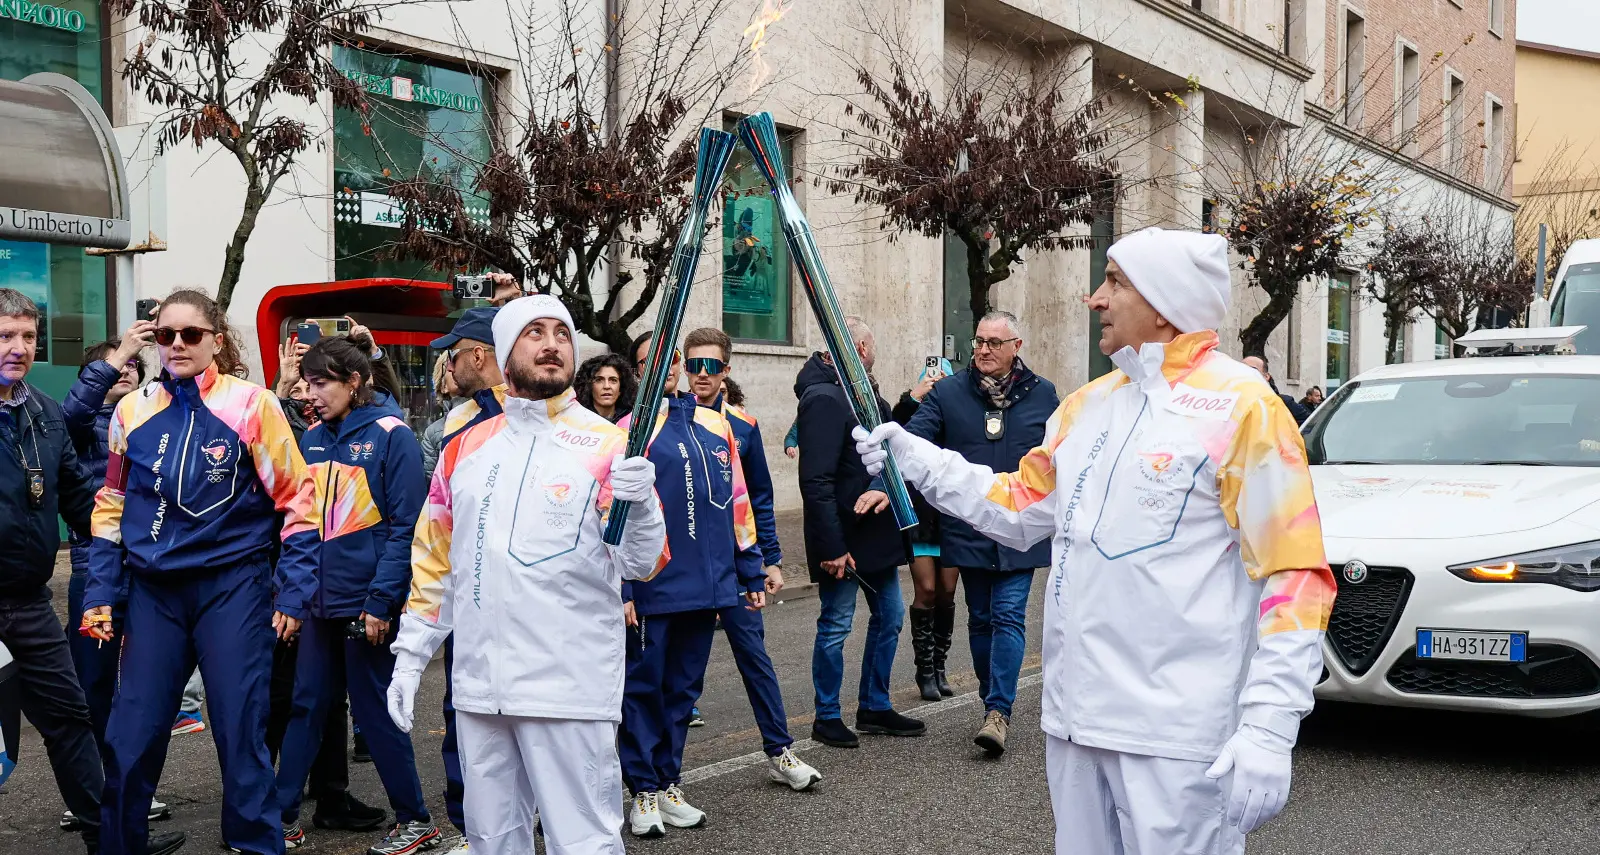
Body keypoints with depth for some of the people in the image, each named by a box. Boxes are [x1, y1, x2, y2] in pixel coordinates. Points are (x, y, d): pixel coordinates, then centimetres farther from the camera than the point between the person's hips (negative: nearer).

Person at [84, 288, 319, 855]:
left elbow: (297, 501, -3)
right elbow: (113, 506, 14)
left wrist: (294, 592, -6)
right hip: (154, 593, 3)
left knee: (240, 737, 0)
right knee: (129, 739, 4)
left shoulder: (251, 405, -6)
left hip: (233, 588, -3)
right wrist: (100, 591, 8)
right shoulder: (133, 411, 5)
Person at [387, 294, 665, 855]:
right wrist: (409, 656, 13)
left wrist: (640, 504, -29)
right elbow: (434, 561, 16)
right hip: (478, 686, 5)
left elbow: (639, 564, -10)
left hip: (570, 687, -4)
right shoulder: (465, 449, 9)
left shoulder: (608, 445, -4)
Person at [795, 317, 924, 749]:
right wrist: (831, 547, -25)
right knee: (835, 626, 2)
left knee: (889, 618, 15)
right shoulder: (824, 398, -18)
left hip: (877, 534, 9)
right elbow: (816, 481, -23)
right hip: (844, 539, -9)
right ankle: (827, 718, 15)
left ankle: (875, 707, 28)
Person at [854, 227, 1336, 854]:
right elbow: (1023, 509, 20)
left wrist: (1269, 731, -20)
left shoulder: (1244, 409, -11)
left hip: (1176, 733, -7)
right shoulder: (1089, 404, 12)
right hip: (1075, 719, 7)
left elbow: (1295, 577, -14)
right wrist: (917, 460, 9)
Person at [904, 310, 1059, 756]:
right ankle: (995, 705, 26)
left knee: (1008, 617, -8)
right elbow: (914, 439, -8)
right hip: (968, 530, 2)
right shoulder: (948, 392, 1)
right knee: (980, 619, 12)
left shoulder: (1042, 394, 3)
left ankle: (998, 711, -8)